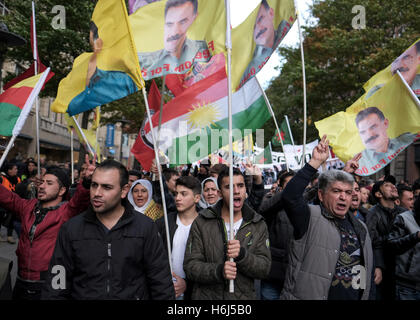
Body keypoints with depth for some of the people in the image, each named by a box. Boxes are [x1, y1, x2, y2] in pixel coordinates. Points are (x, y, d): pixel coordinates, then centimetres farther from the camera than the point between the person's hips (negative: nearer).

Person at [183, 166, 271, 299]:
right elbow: (190, 266, -10)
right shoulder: (201, 222, -6)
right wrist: (218, 271, -27)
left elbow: (264, 268, -7)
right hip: (206, 295, -1)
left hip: (244, 295, 2)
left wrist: (242, 254, -25)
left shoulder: (259, 225, -1)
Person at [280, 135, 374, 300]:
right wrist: (315, 162, -28)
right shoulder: (310, 218, -10)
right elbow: (290, 196, -29)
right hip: (308, 295, -6)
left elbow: (368, 271, 16)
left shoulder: (360, 228, 11)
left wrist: (369, 296, 10)